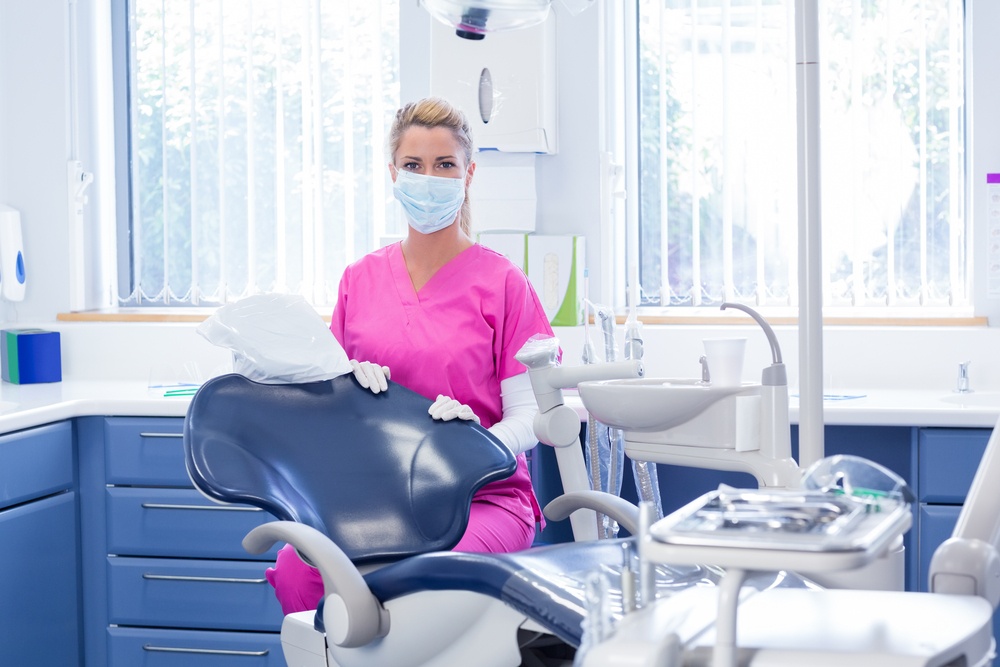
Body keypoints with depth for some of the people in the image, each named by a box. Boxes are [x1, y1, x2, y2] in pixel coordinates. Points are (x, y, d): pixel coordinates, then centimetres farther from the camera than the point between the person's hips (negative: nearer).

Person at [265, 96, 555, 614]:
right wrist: (353, 386, -6)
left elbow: (529, 416, -2)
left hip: (481, 497, -3)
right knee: (295, 568, -28)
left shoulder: (500, 281, 2)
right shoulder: (360, 279, 14)